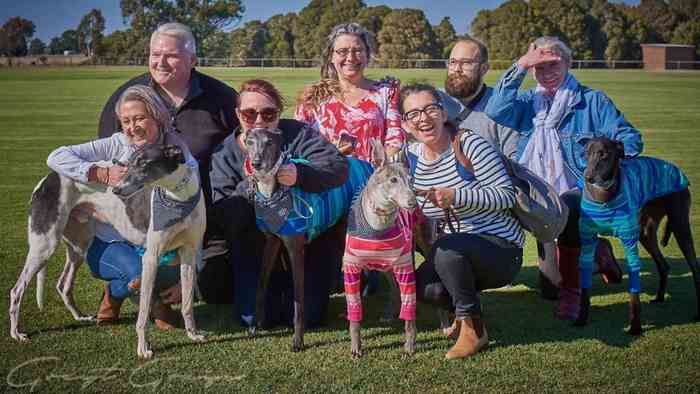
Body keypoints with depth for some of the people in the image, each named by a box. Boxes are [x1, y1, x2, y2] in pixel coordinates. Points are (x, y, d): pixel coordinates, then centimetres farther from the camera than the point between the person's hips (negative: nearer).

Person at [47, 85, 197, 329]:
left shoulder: (174, 146, -2)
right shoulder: (115, 145, -7)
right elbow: (56, 157, -13)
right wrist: (102, 174, -26)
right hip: (108, 243, -1)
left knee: (180, 266, -30)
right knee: (138, 272, -32)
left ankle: (154, 295, 8)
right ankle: (114, 293, 7)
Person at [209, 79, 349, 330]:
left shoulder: (297, 134, -8)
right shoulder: (224, 155, -4)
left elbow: (339, 166, -23)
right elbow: (222, 219, -12)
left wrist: (300, 175, -41)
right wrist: (248, 187, -29)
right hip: (255, 250, 1)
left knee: (307, 316, -10)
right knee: (255, 318, -11)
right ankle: (277, 285, 23)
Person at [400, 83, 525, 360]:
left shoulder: (469, 144, -16)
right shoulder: (410, 157, 1)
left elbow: (507, 195, -19)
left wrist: (455, 196, -30)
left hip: (502, 248, -5)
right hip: (458, 252, 5)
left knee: (448, 248, -33)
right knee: (420, 286, -21)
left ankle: (474, 328, -11)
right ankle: (466, 307, 14)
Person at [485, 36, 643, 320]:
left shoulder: (592, 100, 7)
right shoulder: (528, 103, 14)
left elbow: (630, 138, 2)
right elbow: (496, 111, -7)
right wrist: (520, 67, -9)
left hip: (579, 191, -4)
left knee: (568, 209, -34)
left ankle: (570, 291, -16)